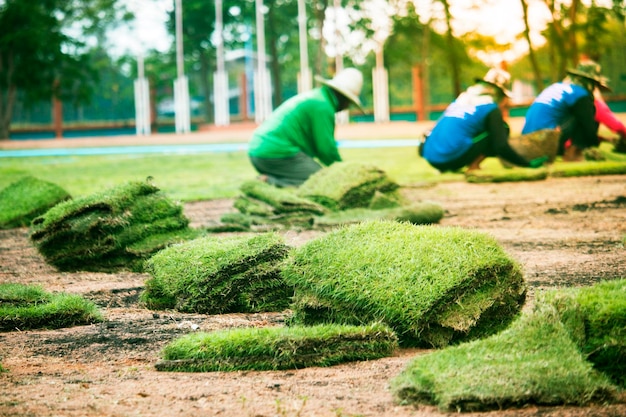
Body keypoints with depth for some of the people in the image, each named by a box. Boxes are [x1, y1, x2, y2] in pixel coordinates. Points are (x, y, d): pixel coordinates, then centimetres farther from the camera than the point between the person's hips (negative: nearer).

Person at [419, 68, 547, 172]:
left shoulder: (461, 98, 23)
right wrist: (528, 164, 4)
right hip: (452, 159, -7)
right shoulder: (491, 108, 3)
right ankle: (473, 166, -4)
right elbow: (501, 147, -4)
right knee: (502, 128, 7)